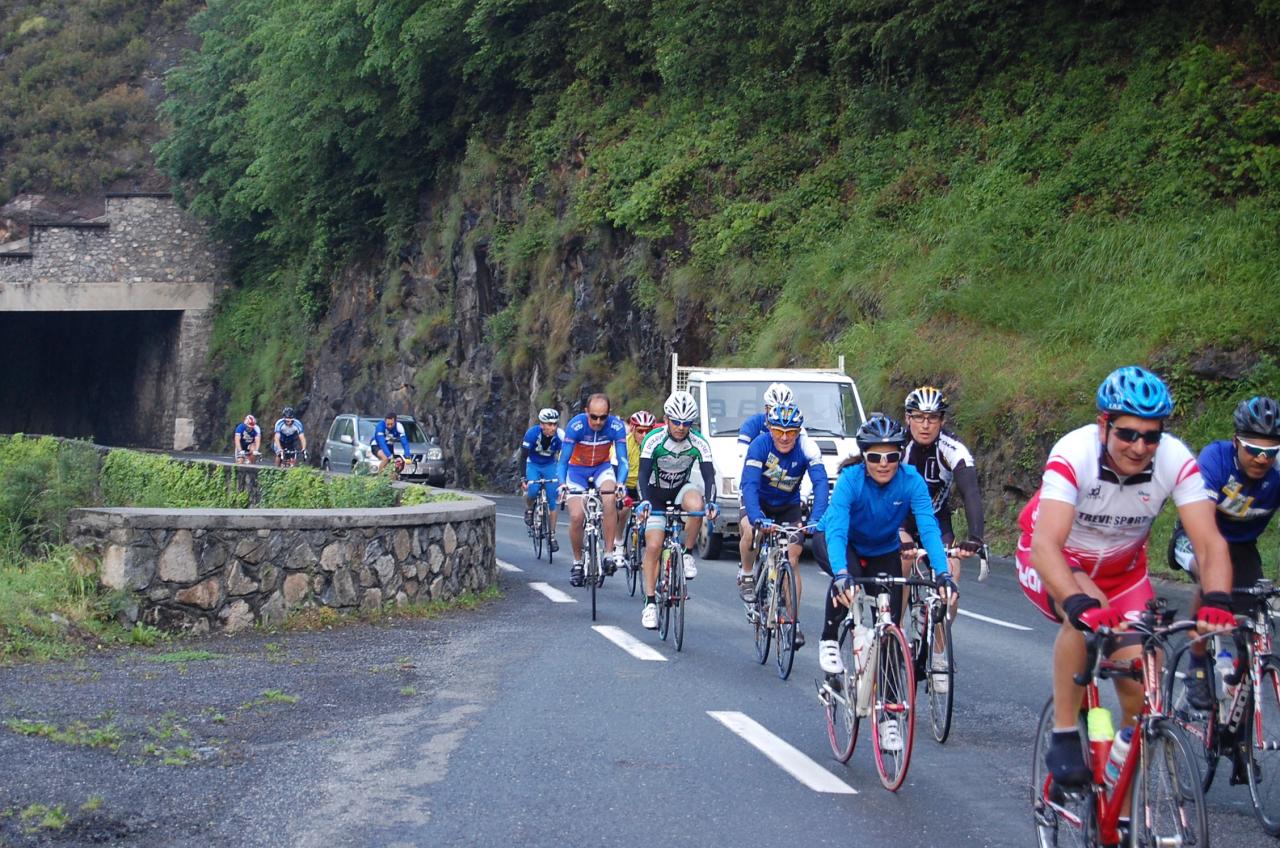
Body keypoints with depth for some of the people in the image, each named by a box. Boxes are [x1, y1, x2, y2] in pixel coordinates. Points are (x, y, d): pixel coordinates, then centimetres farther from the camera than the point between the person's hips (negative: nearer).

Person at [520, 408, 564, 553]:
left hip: (550, 466, 1)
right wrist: (523, 478, -31)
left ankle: (552, 535, 0)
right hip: (533, 465, -1)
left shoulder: (560, 436, -25)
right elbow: (523, 456, -24)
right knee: (532, 491, -27)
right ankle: (528, 510, 6)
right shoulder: (532, 433, -27)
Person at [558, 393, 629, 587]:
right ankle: (577, 563, 8)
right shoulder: (576, 425, -28)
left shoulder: (616, 426, -24)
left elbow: (622, 460, -24)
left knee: (610, 500, -30)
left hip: (602, 467, 0)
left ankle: (610, 553, -22)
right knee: (576, 517, -15)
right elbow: (563, 460, -25)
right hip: (577, 469, 0)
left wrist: (620, 483, -43)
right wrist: (562, 484, -42)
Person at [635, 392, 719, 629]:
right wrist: (644, 501, -47)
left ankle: (687, 554, -14)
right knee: (653, 546, -12)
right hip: (656, 494, -1)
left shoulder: (699, 443, -20)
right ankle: (650, 603, -4)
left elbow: (709, 476, -26)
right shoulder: (654, 440, -24)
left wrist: (711, 502, -45)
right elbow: (643, 475, -30)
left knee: (696, 504, -35)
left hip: (682, 489, 1)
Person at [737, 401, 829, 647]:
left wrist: (816, 519, -49)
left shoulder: (807, 448, -25)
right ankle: (746, 576, -5)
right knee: (750, 530, -33)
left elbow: (821, 483, -34)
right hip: (759, 501, -1)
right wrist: (755, 517, -54)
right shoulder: (760, 444, -28)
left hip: (789, 505, 1)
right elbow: (749, 484, -37)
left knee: (793, 558, -9)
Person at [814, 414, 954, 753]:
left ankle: (888, 714, 5)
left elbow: (928, 528, -35)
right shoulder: (850, 479, -32)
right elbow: (837, 530, -43)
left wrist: (943, 573, -50)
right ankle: (829, 640, -9)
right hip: (839, 543, -2)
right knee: (847, 579, -37)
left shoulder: (911, 481, -27)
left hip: (883, 551, 2)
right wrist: (841, 573, -60)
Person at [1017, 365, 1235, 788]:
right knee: (1089, 611, -37)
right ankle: (1064, 737, -21)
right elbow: (1045, 545, -43)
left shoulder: (1176, 460, -24)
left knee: (1143, 690, -10)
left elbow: (1210, 542, -29)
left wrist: (1216, 602, -48)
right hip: (1054, 564, -3)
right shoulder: (1074, 453, -33)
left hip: (1122, 570, 3)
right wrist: (1079, 604, -60)